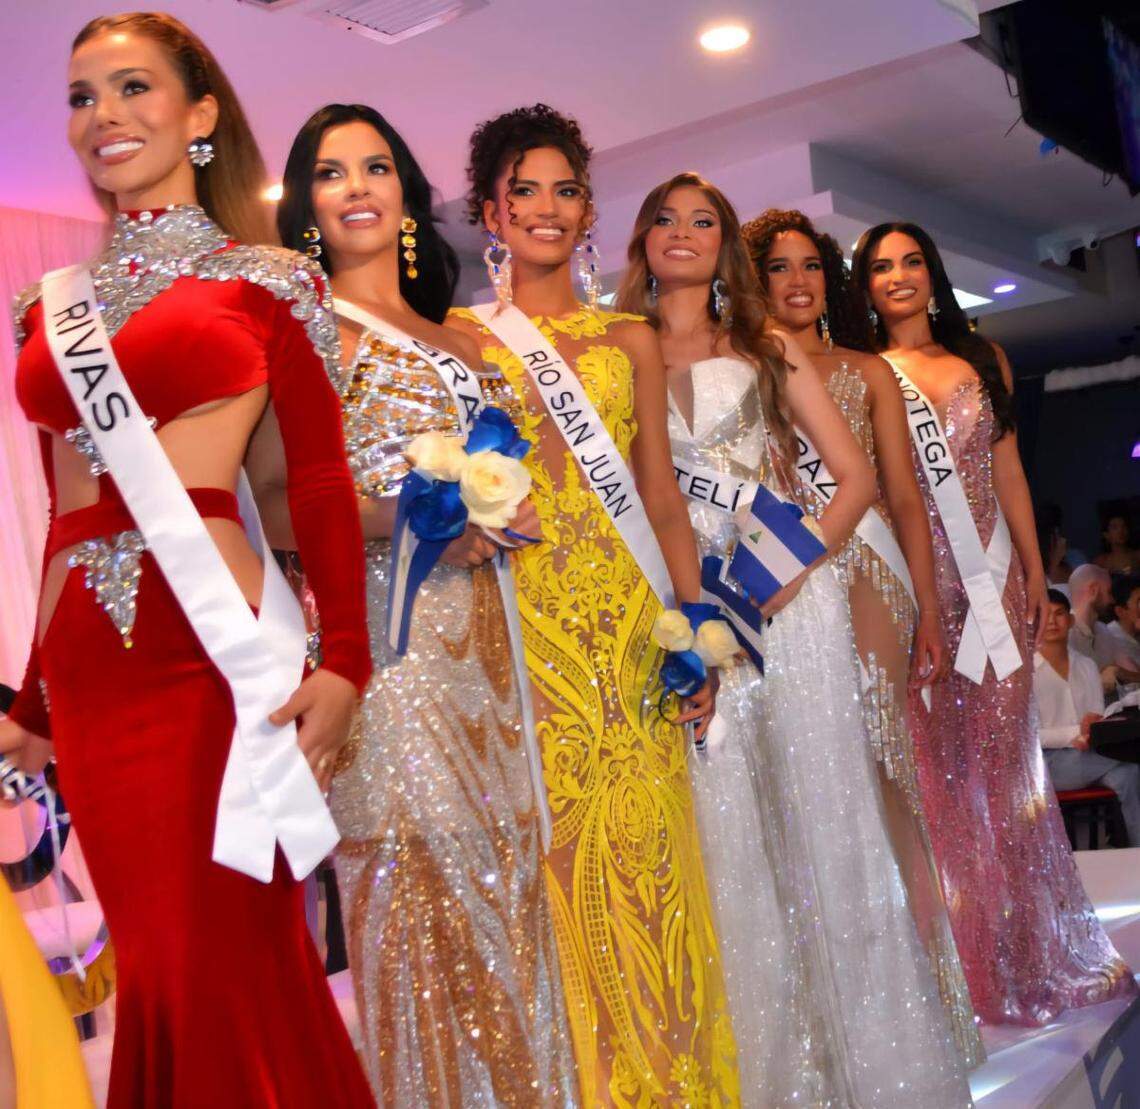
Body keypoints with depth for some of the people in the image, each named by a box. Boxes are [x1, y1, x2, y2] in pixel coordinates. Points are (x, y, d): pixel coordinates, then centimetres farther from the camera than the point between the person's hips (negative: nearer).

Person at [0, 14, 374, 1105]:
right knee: (158, 966, 12)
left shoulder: (268, 279, 3)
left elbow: (323, 484, -3)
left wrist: (345, 662, -14)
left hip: (218, 648, -5)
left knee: (223, 965, 0)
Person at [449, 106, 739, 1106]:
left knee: (650, 866, 1)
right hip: (524, 620, -2)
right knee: (556, 865, -2)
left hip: (629, 621, 2)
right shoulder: (460, 337, 8)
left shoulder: (630, 340, 14)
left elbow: (664, 498, 11)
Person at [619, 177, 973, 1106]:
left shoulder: (769, 349, 12)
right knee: (723, 833, 2)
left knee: (821, 817, 1)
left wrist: (789, 574, -9)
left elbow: (855, 476, 6)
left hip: (792, 601, 0)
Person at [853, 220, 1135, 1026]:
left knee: (1002, 752, 7)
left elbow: (1007, 470, 12)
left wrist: (1034, 567, 7)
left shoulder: (984, 359, 13)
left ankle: (1031, 950, 20)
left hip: (992, 573, 3)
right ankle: (970, 967, 11)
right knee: (936, 763, 1)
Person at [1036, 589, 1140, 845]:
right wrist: (1075, 733, -17)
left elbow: (1098, 721, 14)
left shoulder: (1087, 666, 18)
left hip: (1089, 755, 4)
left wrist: (1094, 729, -12)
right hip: (1049, 761, -4)